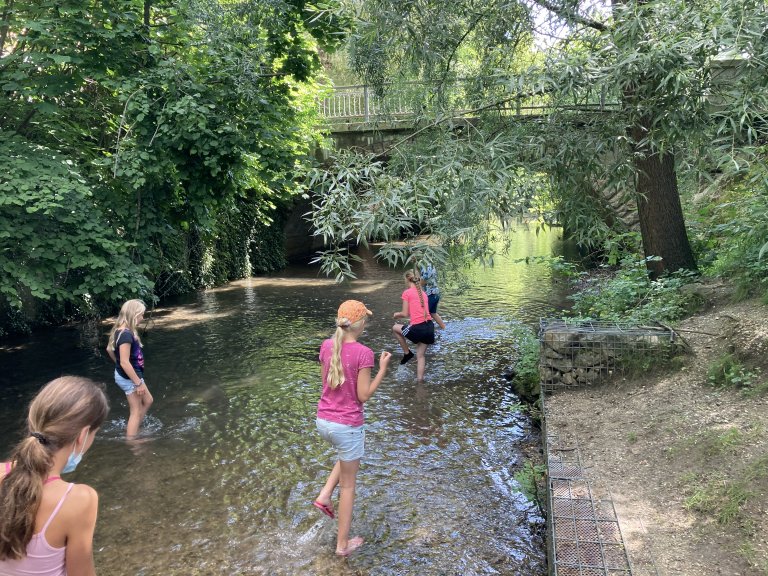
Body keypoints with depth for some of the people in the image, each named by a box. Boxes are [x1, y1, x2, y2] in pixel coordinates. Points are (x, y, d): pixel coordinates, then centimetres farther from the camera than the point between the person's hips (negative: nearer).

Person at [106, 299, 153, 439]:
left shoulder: (120, 331, 2)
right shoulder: (126, 334, -28)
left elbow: (109, 349, 17)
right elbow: (125, 362, -30)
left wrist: (118, 364, 25)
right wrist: (138, 383, -24)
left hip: (123, 375, 10)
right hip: (129, 378, -10)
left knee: (148, 401, 23)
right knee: (136, 411, 4)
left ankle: (133, 429, 33)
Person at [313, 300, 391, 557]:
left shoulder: (327, 346, -3)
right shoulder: (363, 353, -20)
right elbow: (363, 396, -16)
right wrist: (383, 368, -9)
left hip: (323, 421, 6)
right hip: (348, 425, -5)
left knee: (351, 454, 35)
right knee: (348, 485, 13)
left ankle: (325, 495, 21)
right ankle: (342, 543, 25)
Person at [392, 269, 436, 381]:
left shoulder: (407, 293, -3)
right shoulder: (423, 293, 16)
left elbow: (405, 314, -2)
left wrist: (397, 314, 20)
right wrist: (400, 314, 30)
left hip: (417, 328, -6)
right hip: (429, 327, 6)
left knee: (395, 328, 23)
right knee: (421, 356, 20)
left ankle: (407, 353, 26)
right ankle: (420, 379, 20)